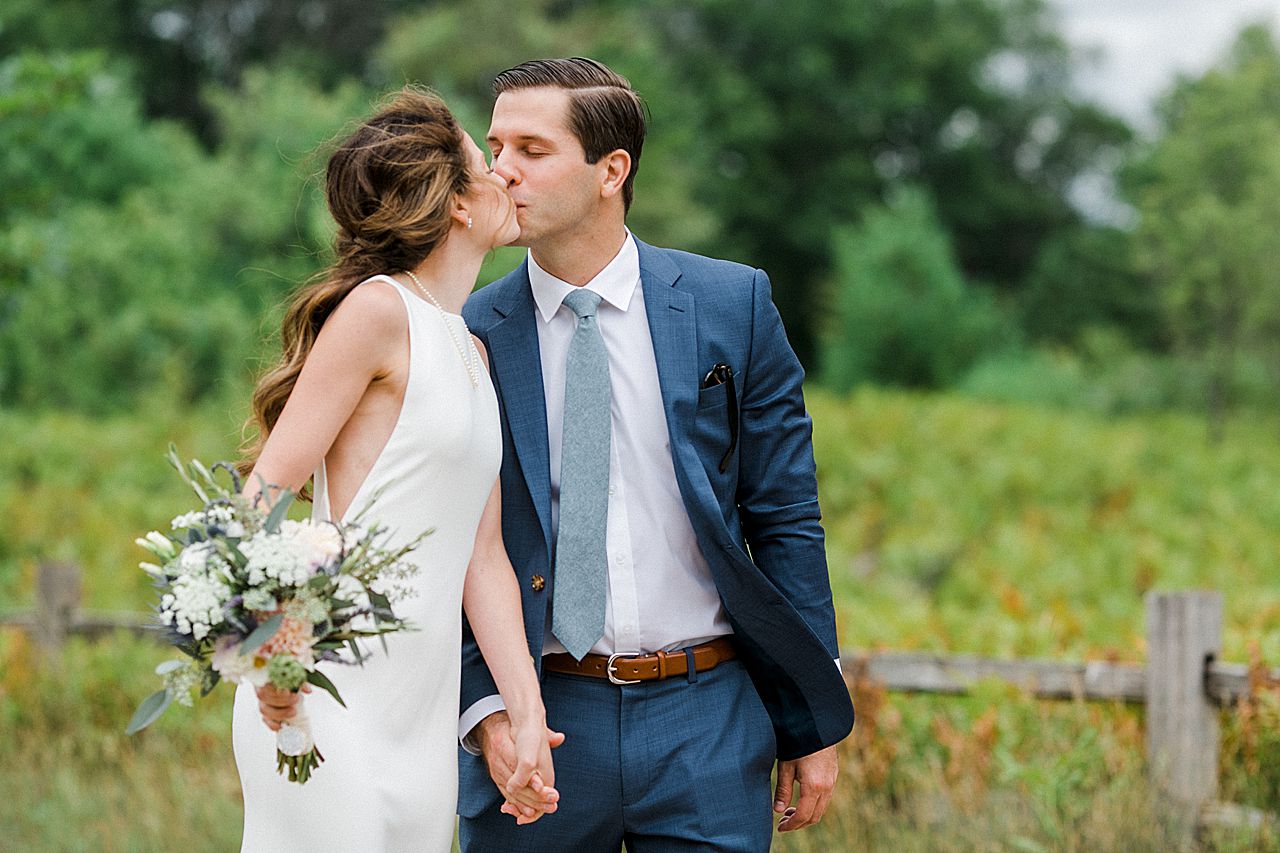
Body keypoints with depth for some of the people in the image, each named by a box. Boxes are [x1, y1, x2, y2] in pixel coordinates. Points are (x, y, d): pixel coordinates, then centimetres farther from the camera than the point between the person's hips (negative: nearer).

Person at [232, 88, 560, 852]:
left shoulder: (471, 352, 18)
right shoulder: (378, 310, -6)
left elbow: (484, 557, 15)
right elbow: (265, 492, -12)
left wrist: (528, 711, 4)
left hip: (426, 715, 8)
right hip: (336, 700, -8)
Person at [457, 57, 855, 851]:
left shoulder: (731, 305, 2)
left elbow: (785, 520, 3)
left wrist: (811, 728, 2)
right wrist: (482, 707, -12)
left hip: (705, 725, 0)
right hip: (538, 727, 0)